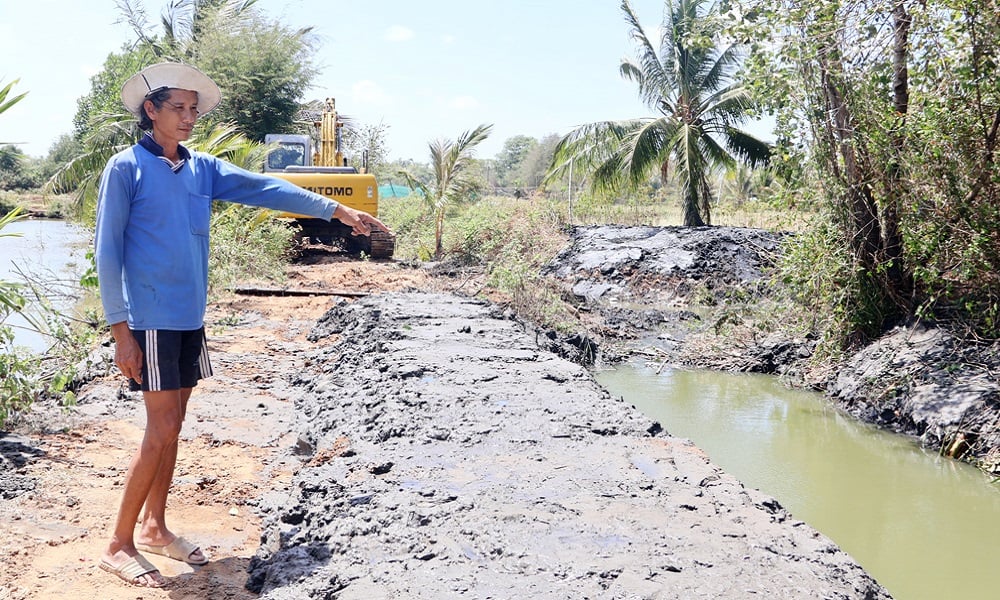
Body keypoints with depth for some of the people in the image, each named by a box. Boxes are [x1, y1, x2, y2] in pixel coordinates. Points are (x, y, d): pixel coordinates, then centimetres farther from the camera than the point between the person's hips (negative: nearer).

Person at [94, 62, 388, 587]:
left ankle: (154, 527, 27)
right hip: (150, 321, -6)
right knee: (162, 429, -7)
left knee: (171, 426, 13)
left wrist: (336, 210, 0)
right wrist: (120, 330, -12)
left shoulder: (203, 168, 10)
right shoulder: (126, 168, -7)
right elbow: (107, 253, -9)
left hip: (189, 320, 6)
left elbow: (264, 188, 6)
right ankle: (119, 545, 7)